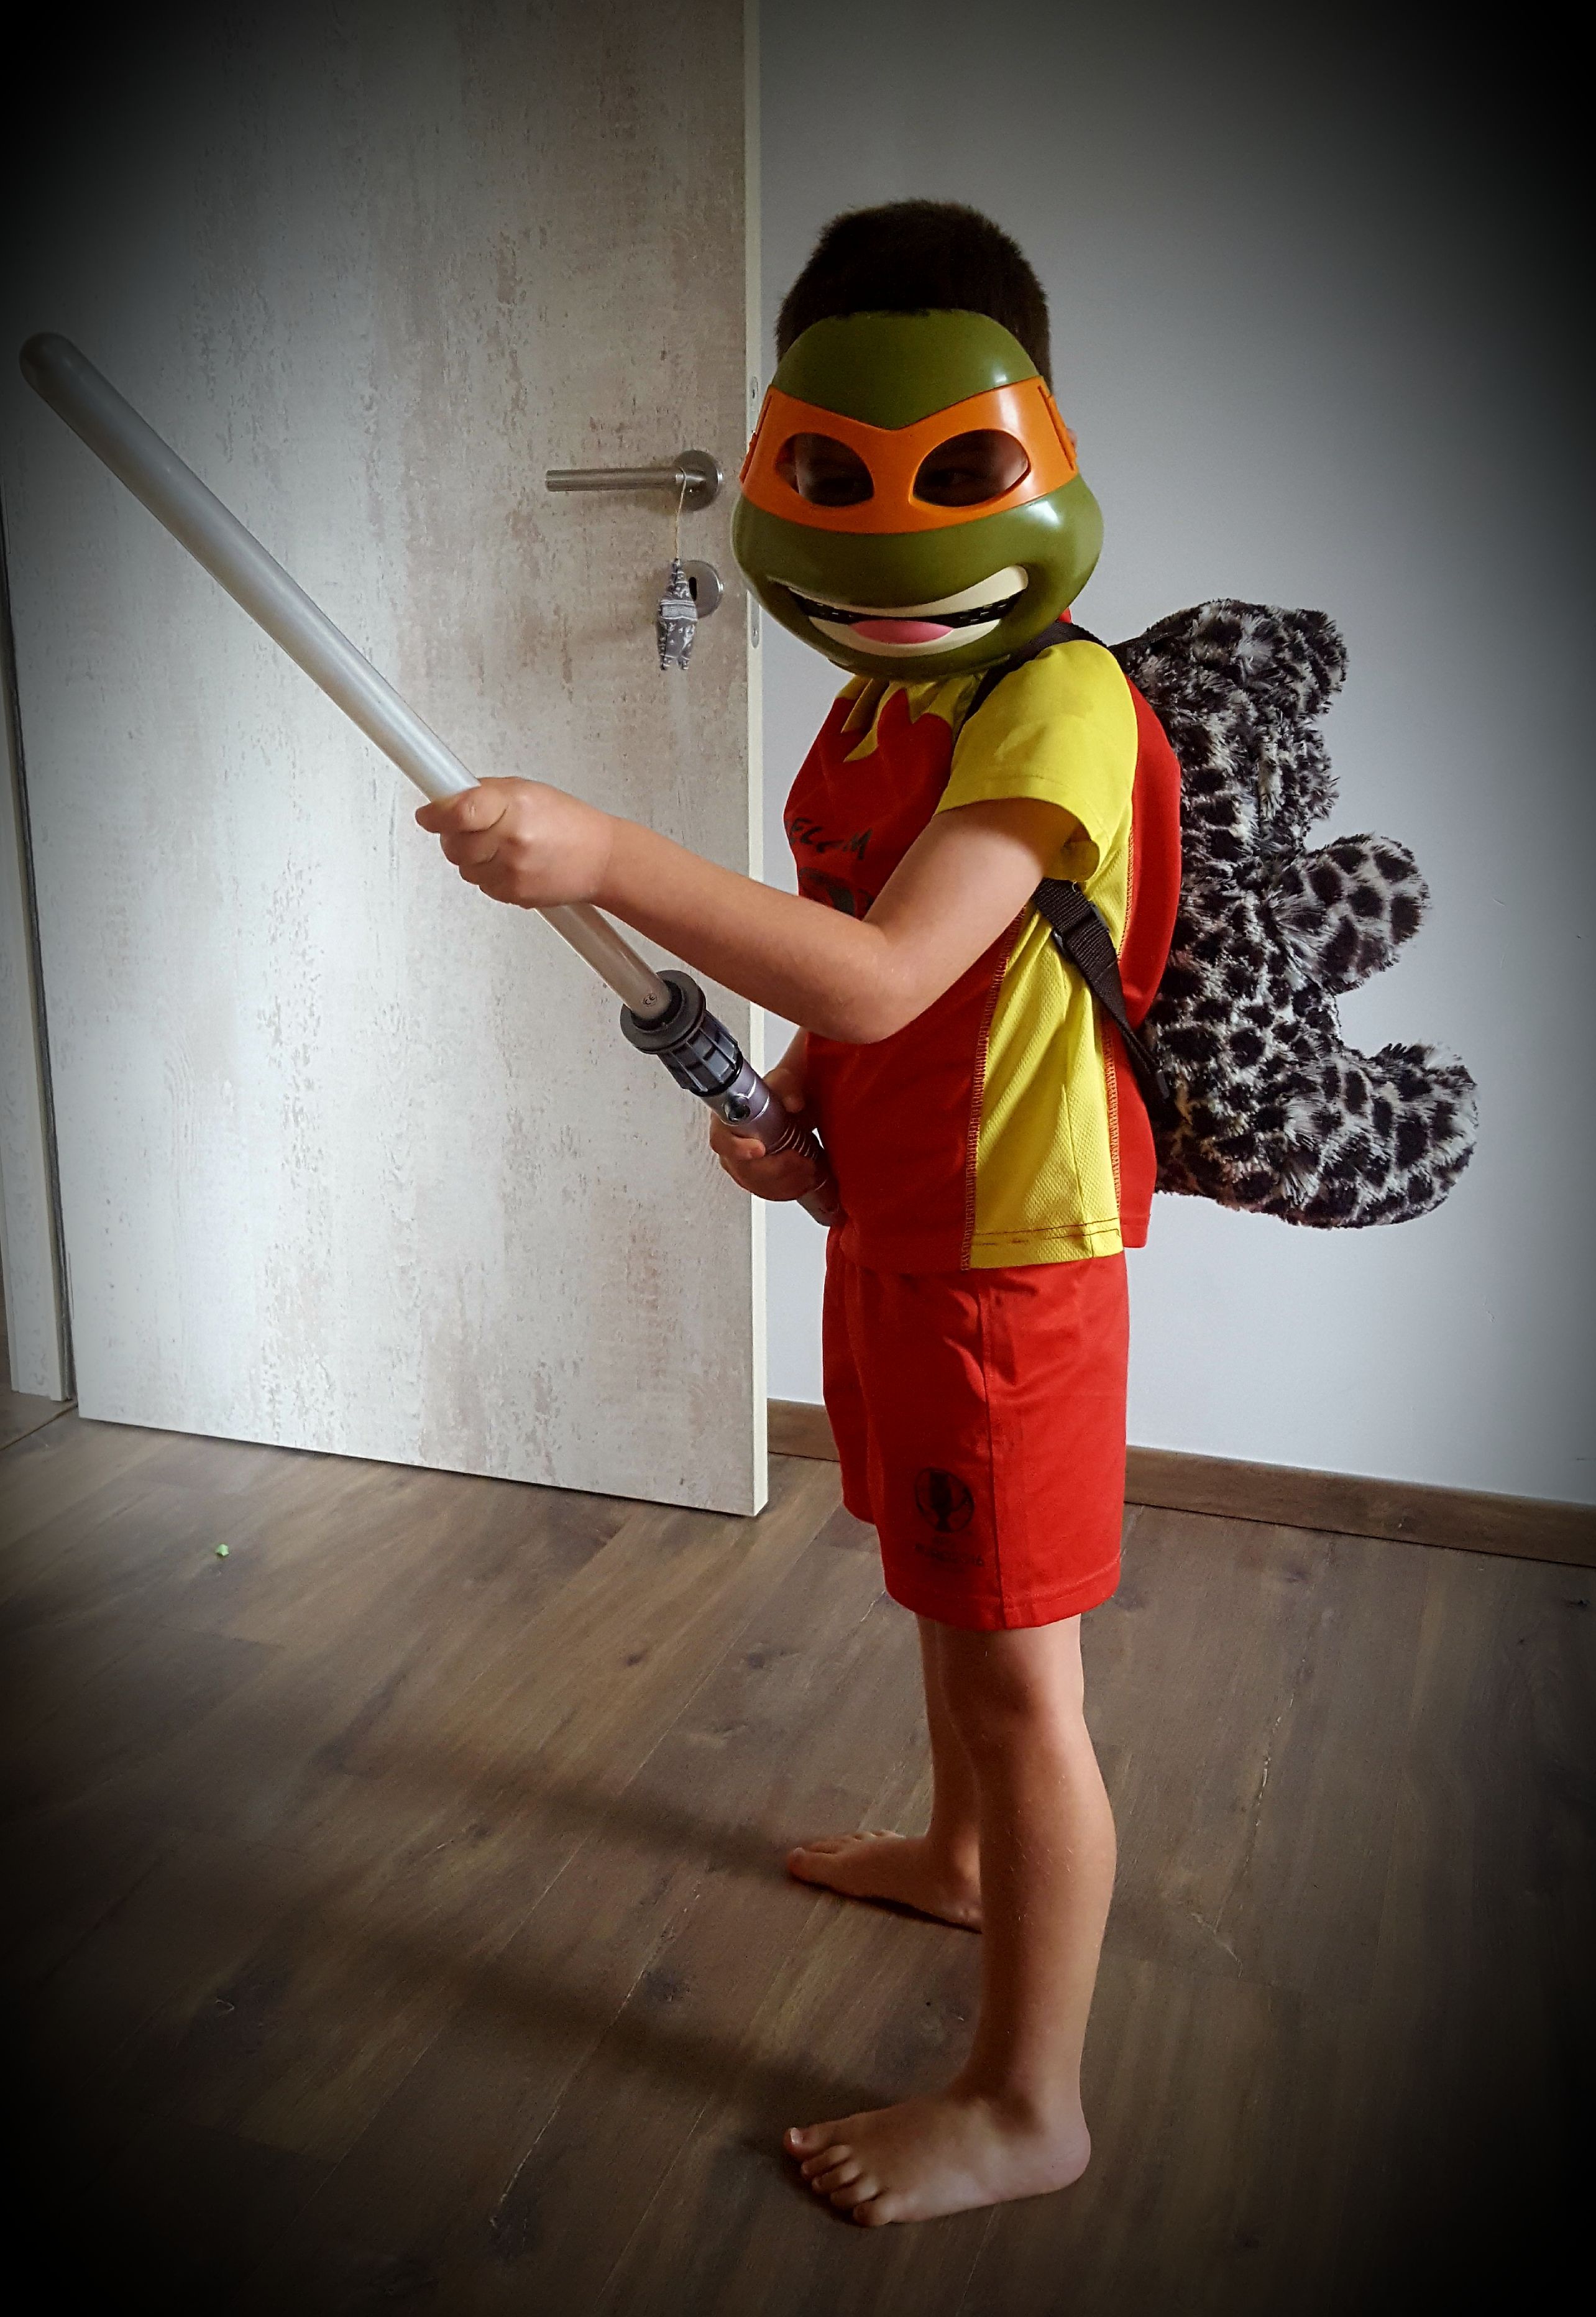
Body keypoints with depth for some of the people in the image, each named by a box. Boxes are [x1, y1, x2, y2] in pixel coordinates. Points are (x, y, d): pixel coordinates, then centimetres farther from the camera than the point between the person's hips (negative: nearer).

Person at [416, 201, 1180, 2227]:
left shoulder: (1061, 703, -21)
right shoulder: (877, 701, 8)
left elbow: (884, 975, -31)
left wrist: (606, 859, -36)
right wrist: (790, 1101, 0)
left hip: (1005, 1256, -8)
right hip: (886, 1223, 9)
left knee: (1016, 1672, 3)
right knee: (944, 1593, 26)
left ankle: (1028, 2105, 21)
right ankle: (961, 1855, 51)